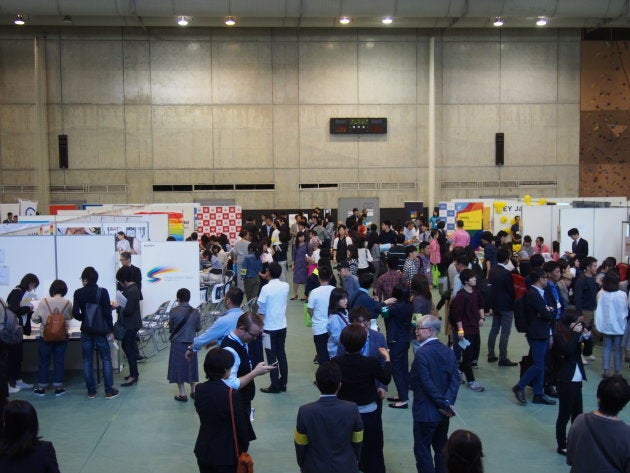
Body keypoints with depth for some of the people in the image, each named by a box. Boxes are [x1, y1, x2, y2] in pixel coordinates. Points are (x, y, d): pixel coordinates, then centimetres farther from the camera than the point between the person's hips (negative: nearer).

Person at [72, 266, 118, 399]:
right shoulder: (103, 292, -7)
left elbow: (75, 313, -6)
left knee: (87, 361, 9)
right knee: (106, 360, 6)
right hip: (101, 330, -1)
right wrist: (110, 330, -3)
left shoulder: (78, 293, -4)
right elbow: (107, 313, -10)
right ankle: (109, 390, 5)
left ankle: (91, 391, 12)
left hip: (86, 331, 1)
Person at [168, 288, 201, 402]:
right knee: (191, 366, 18)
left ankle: (182, 394, 10)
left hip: (177, 343, -3)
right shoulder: (195, 312, -6)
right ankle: (193, 391, 27)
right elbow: (198, 328, 2)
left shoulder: (174, 311, -13)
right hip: (191, 342, 3)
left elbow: (170, 328, -5)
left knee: (178, 367, 8)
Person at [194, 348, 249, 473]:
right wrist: (244, 449, 0)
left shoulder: (199, 389, -6)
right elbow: (240, 426, -17)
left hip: (203, 452, 5)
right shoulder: (231, 394, -23)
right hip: (226, 455, -5)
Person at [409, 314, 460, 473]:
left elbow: (426, 383, -22)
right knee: (441, 448, 18)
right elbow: (455, 379, -4)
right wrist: (448, 401, -12)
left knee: (422, 450, 4)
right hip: (442, 412, 7)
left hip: (425, 412, -7)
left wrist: (443, 403, -15)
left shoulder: (422, 353, -20)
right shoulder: (448, 351, 2)